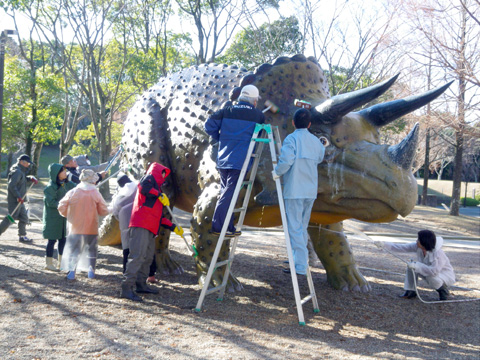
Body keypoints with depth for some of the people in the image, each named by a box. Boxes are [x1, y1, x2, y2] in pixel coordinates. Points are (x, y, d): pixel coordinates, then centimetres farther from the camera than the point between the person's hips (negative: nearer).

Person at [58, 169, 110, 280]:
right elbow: (103, 211, -4)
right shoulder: (96, 193, -7)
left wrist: (69, 216, 16)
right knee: (91, 249, 15)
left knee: (73, 249, 9)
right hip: (91, 228, 0)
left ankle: (71, 270, 0)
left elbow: (61, 207, -1)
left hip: (75, 228, 1)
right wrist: (109, 210, 18)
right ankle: (91, 268, 8)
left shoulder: (72, 192, -4)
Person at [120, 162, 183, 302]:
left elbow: (158, 217, 31)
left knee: (147, 257, 12)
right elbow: (143, 186, -19)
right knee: (137, 256, -16)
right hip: (141, 226, -10)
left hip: (150, 229, 10)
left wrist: (173, 227, 27)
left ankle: (141, 284, 19)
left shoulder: (156, 189, 31)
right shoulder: (150, 178, 8)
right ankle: (126, 288, -19)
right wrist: (160, 195, -10)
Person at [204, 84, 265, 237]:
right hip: (240, 160, -5)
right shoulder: (258, 116, 1)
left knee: (226, 191, 15)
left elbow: (209, 124, 3)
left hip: (223, 159, 5)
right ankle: (218, 226, -5)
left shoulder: (227, 111, 8)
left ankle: (227, 226, 20)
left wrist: (219, 139, 15)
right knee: (229, 193, -4)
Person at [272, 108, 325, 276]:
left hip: (294, 191, -6)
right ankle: (299, 260, 27)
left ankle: (300, 266, -6)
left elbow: (286, 160, -23)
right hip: (311, 191, 6)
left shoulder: (291, 139, -9)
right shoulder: (316, 141, 9)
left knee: (295, 228, -4)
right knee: (302, 227, 18)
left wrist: (276, 173, -7)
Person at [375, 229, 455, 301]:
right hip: (430, 271, 7)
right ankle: (410, 291, -1)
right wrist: (384, 245, -21)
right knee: (411, 266, -10)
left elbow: (434, 271, -44)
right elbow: (403, 247, -15)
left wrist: (416, 266, -39)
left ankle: (444, 291, -5)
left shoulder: (438, 253, -35)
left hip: (447, 275, -6)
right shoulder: (418, 247, -15)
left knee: (431, 277, -37)